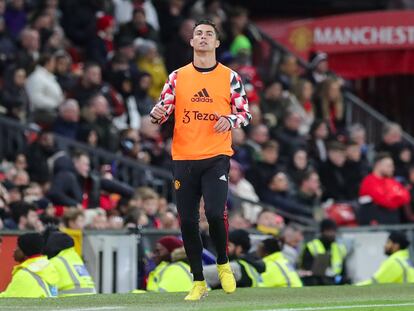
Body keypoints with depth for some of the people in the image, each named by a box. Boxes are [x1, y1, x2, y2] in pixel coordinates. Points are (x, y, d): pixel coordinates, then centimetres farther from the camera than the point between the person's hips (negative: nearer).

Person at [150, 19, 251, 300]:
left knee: (215, 213, -19)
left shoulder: (230, 77, 5)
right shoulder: (178, 77, 8)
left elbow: (245, 114, 7)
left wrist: (230, 120, -14)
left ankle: (223, 264, 9)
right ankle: (199, 282, 13)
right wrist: (158, 113, -17)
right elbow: (163, 109, 6)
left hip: (216, 157, -2)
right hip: (184, 158, 2)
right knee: (188, 222, 1)